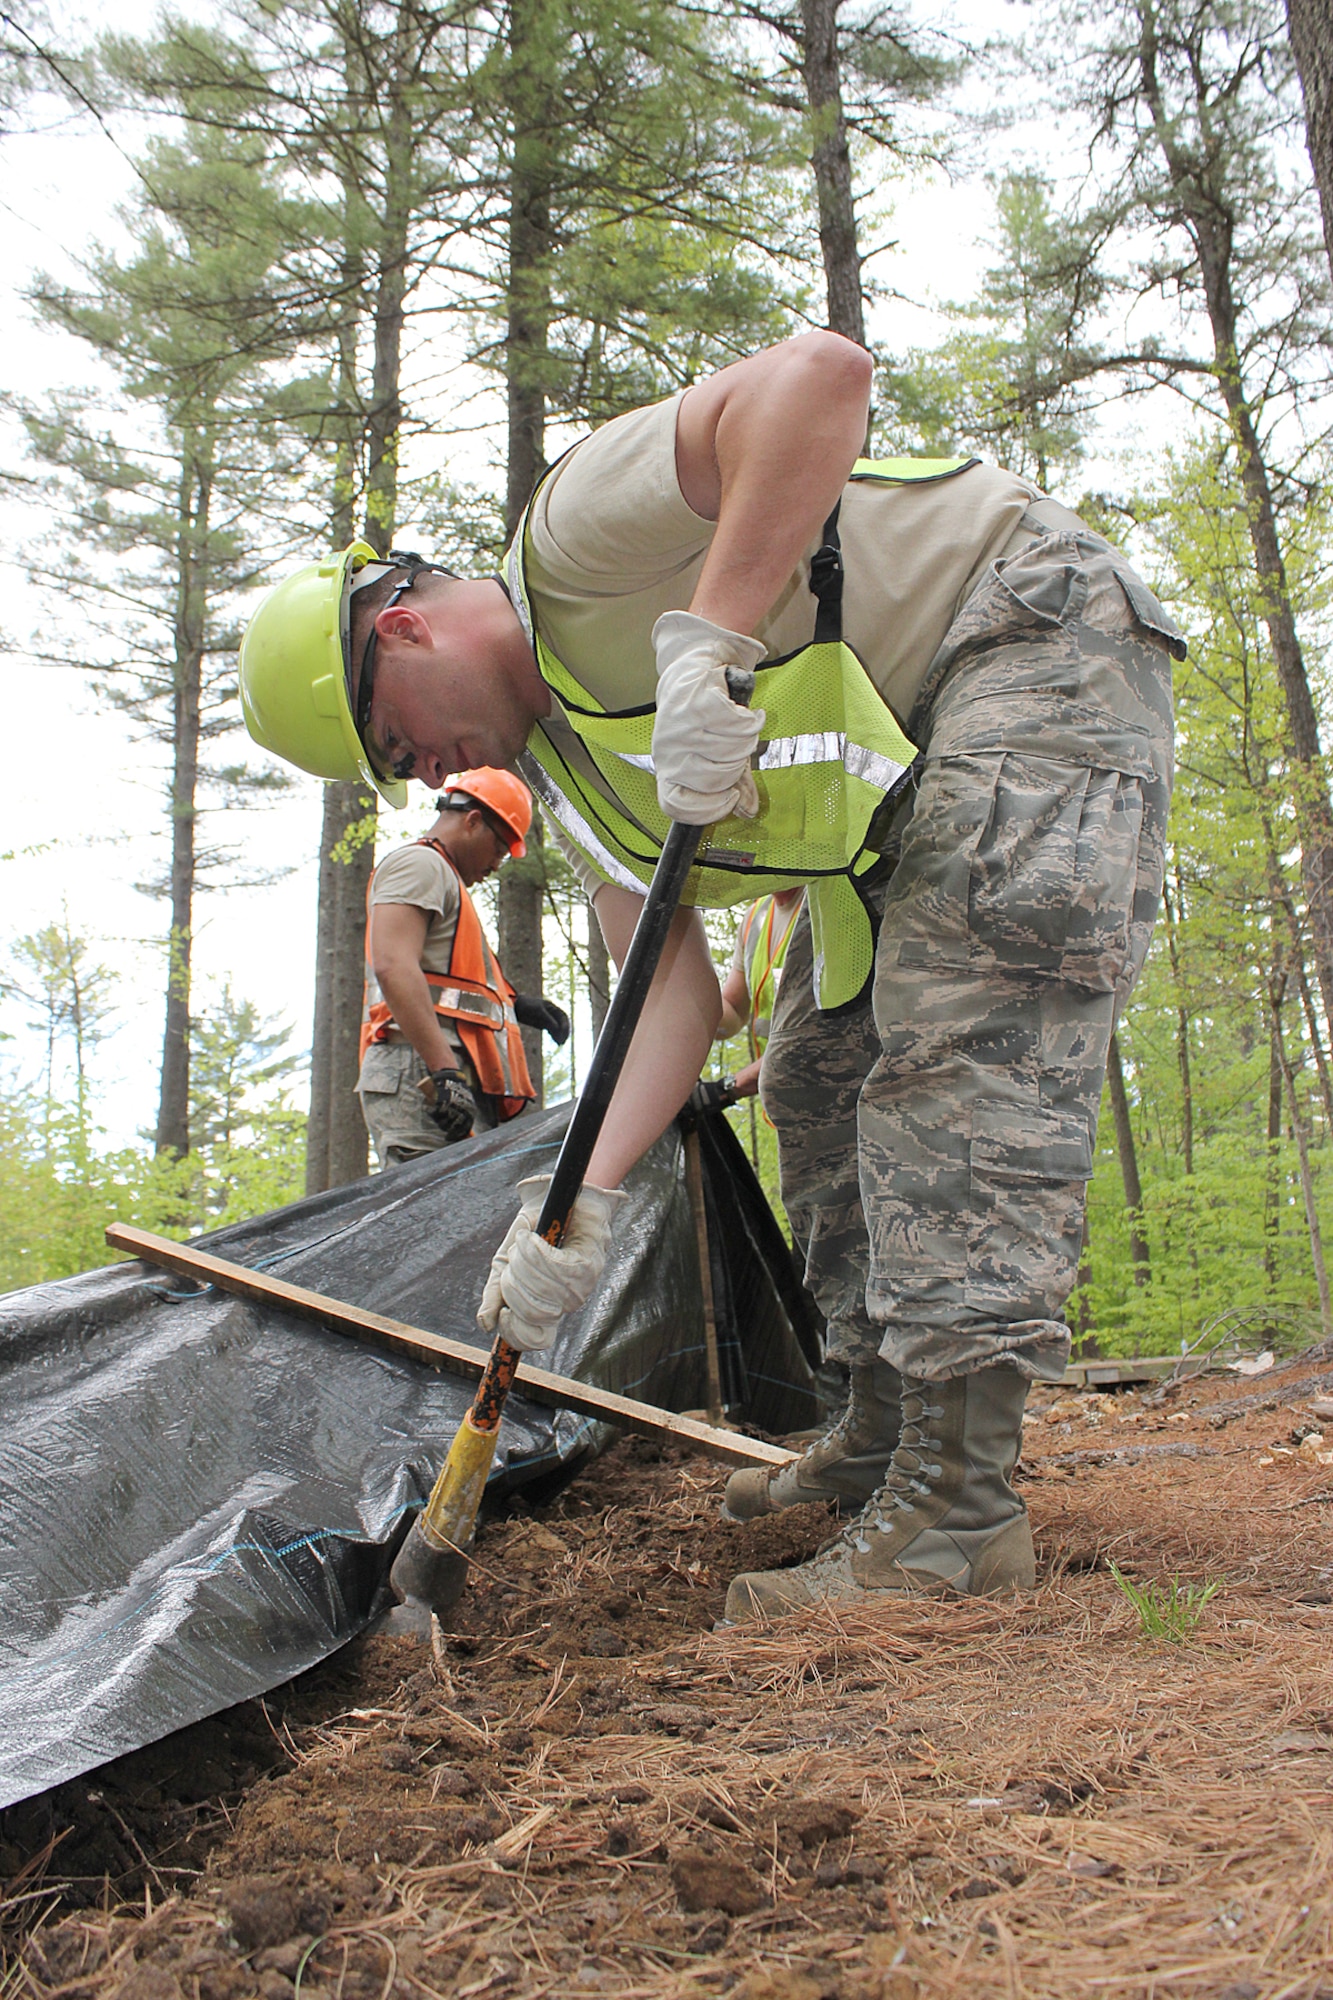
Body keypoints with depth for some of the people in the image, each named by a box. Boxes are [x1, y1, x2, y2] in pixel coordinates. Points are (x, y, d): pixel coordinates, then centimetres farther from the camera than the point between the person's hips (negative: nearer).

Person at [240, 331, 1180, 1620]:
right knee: (816, 1081, 8)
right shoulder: (561, 761, 5)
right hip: (903, 783, 10)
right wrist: (583, 1200, -15)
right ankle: (886, 1429, 18)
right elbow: (672, 981, -4)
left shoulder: (573, 527, -20)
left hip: (1033, 633, -9)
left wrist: (703, 646, -40)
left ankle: (959, 1506, -19)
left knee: (961, 1048, -21)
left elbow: (821, 371, -34)